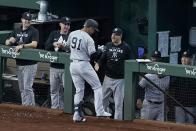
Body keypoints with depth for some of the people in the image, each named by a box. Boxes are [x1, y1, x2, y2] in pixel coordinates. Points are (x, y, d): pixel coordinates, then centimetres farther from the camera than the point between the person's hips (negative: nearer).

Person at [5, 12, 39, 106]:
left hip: (30, 64, -7)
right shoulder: (17, 31, 14)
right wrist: (10, 41, -9)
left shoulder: (34, 31, -5)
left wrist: (22, 46, -33)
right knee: (21, 88, 11)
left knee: (27, 87, -10)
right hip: (19, 63, 7)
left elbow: (34, 44, -20)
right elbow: (6, 43, 15)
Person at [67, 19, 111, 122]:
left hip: (73, 65, 6)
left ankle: (77, 114, 9)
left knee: (79, 90, 14)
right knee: (97, 87, 7)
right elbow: (93, 55, -16)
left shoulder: (72, 34, 4)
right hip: (84, 65, -6)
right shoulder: (88, 39, -16)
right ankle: (99, 112, 1)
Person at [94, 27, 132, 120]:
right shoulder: (108, 46, 6)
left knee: (118, 102, -2)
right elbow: (102, 59, 4)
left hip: (120, 79, -4)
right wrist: (98, 64, -18)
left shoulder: (126, 47, -4)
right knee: (103, 99, 9)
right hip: (108, 78, 4)